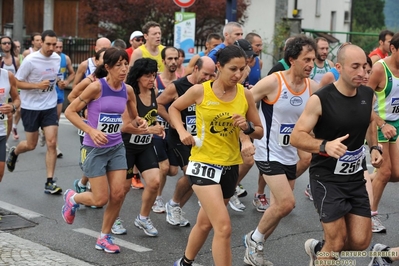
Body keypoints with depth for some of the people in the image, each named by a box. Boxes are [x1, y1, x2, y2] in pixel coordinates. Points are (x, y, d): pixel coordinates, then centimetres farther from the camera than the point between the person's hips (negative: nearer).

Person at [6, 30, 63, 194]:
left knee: (52, 143, -6)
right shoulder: (30, 60, -17)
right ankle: (14, 152, 44)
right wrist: (38, 85, -24)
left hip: (50, 107, 4)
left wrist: (57, 81, 3)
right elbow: (17, 82, -13)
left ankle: (49, 182, 1)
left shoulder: (57, 58, 1)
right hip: (31, 107, -3)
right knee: (31, 145, 8)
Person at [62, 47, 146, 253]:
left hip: (117, 147, 5)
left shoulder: (128, 90, -1)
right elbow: (70, 111, -14)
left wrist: (139, 122, -8)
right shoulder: (97, 87, -17)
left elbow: (133, 117, 16)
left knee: (118, 194, -1)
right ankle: (72, 198, 30)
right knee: (101, 199, -3)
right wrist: (91, 131, -25)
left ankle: (104, 238, 18)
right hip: (94, 149, -5)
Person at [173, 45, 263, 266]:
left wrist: (248, 127, -16)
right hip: (204, 164, -4)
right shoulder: (200, 91, -12)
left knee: (205, 222, 21)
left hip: (231, 165, 5)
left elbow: (259, 132, 5)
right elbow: (173, 108, 6)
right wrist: (181, 131, -10)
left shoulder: (245, 95, -4)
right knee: (223, 227, -17)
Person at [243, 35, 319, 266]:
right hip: (269, 152, -6)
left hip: (291, 154, 6)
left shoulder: (313, 87, -2)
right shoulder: (272, 82, -17)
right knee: (287, 203, -14)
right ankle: (255, 239, 11)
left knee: (279, 205, 12)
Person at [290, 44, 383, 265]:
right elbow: (296, 137, -19)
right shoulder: (320, 99, -19)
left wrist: (374, 147, 4)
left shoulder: (368, 95, -1)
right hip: (327, 178, -5)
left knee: (361, 242, 6)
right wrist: (325, 145, -36)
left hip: (355, 178, 6)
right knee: (337, 243, -3)